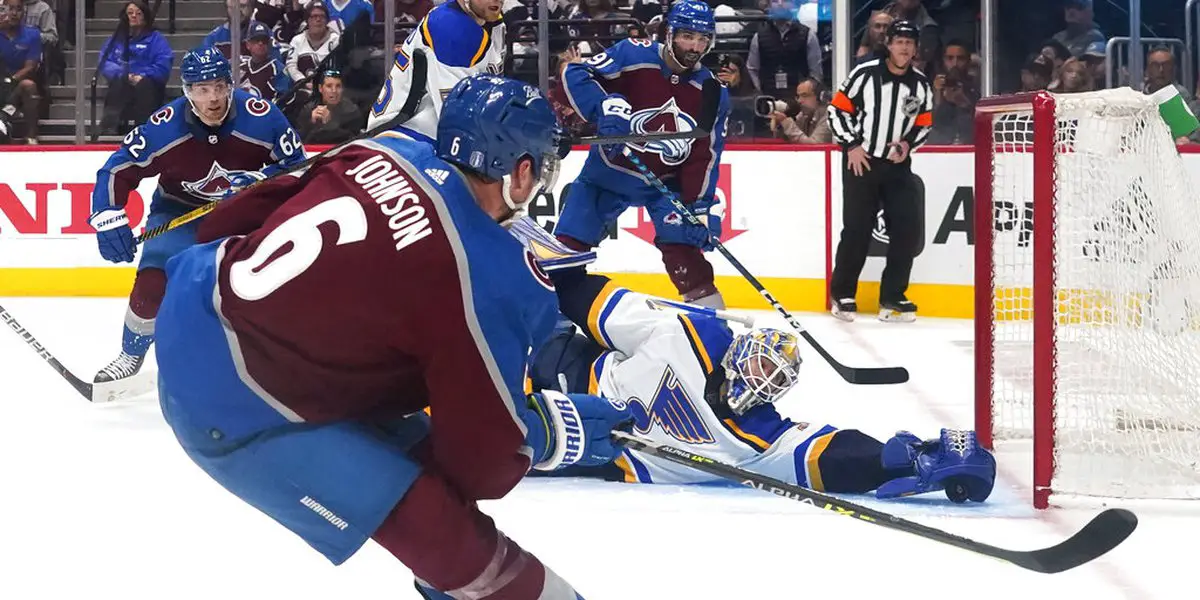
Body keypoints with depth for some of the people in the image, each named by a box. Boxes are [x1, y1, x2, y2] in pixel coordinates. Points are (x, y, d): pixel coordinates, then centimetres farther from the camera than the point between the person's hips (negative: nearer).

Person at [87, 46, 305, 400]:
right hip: (180, 208, -1)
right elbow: (117, 171, -17)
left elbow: (296, 166, -16)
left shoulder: (261, 118, -28)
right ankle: (130, 357, 6)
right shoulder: (164, 129, -27)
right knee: (154, 281, -18)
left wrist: (256, 182, -33)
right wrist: (109, 221, -28)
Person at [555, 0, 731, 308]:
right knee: (569, 242, -2)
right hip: (610, 168, -1)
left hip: (666, 180, 1)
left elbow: (705, 157, -6)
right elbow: (576, 74, -19)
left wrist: (703, 206, -13)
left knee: (682, 244, -13)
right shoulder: (633, 55, -18)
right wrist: (605, 107, -34)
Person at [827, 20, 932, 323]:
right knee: (857, 230, -4)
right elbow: (838, 109, -5)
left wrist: (908, 143, -7)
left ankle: (892, 296, 7)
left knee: (907, 228, -3)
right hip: (861, 161, -4)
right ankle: (842, 294, 11)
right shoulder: (865, 74, -10)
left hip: (898, 165, 4)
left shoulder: (921, 85, 2)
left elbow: (924, 125, 12)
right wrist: (851, 145, -11)